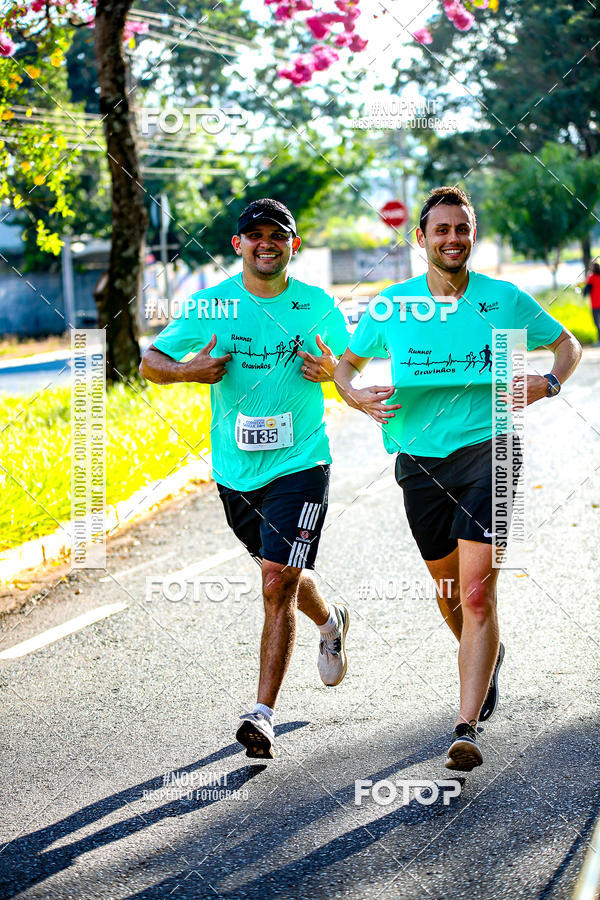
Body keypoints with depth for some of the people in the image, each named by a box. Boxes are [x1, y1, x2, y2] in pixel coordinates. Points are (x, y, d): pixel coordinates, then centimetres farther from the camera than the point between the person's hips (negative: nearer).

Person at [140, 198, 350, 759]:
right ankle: (330, 623, 52)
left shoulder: (318, 307, -1)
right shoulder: (208, 306, -1)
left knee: (278, 584, -12)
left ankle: (263, 714, -7)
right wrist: (189, 369, -16)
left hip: (299, 465, -3)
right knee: (282, 574, 20)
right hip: (234, 470, 3)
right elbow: (151, 363, 5)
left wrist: (330, 370, -10)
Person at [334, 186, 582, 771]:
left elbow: (567, 344, 13)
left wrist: (549, 382, -8)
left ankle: (467, 728, -15)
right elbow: (345, 364, 16)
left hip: (487, 451, -3)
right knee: (448, 591, 16)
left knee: (477, 592, -16)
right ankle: (486, 658, 49)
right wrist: (356, 396, -6)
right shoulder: (390, 305, 3)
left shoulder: (505, 299, 0)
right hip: (420, 460, 3)